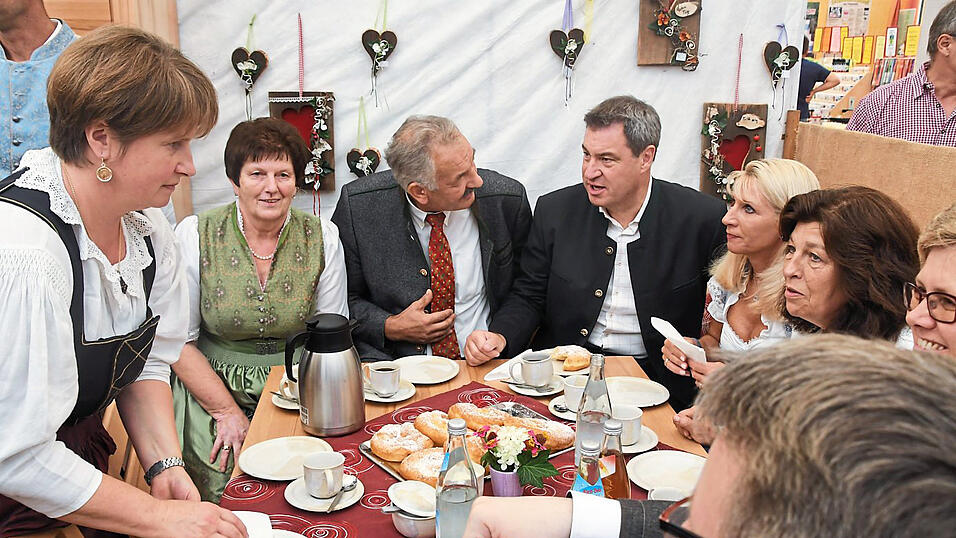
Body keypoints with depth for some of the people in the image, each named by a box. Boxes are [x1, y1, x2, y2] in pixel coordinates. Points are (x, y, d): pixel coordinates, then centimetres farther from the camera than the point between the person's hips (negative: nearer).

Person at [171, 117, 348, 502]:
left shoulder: (322, 238, -1)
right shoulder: (195, 235, -5)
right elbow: (179, 341, -3)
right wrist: (227, 411, -10)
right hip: (214, 386, -1)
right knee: (223, 477, -20)